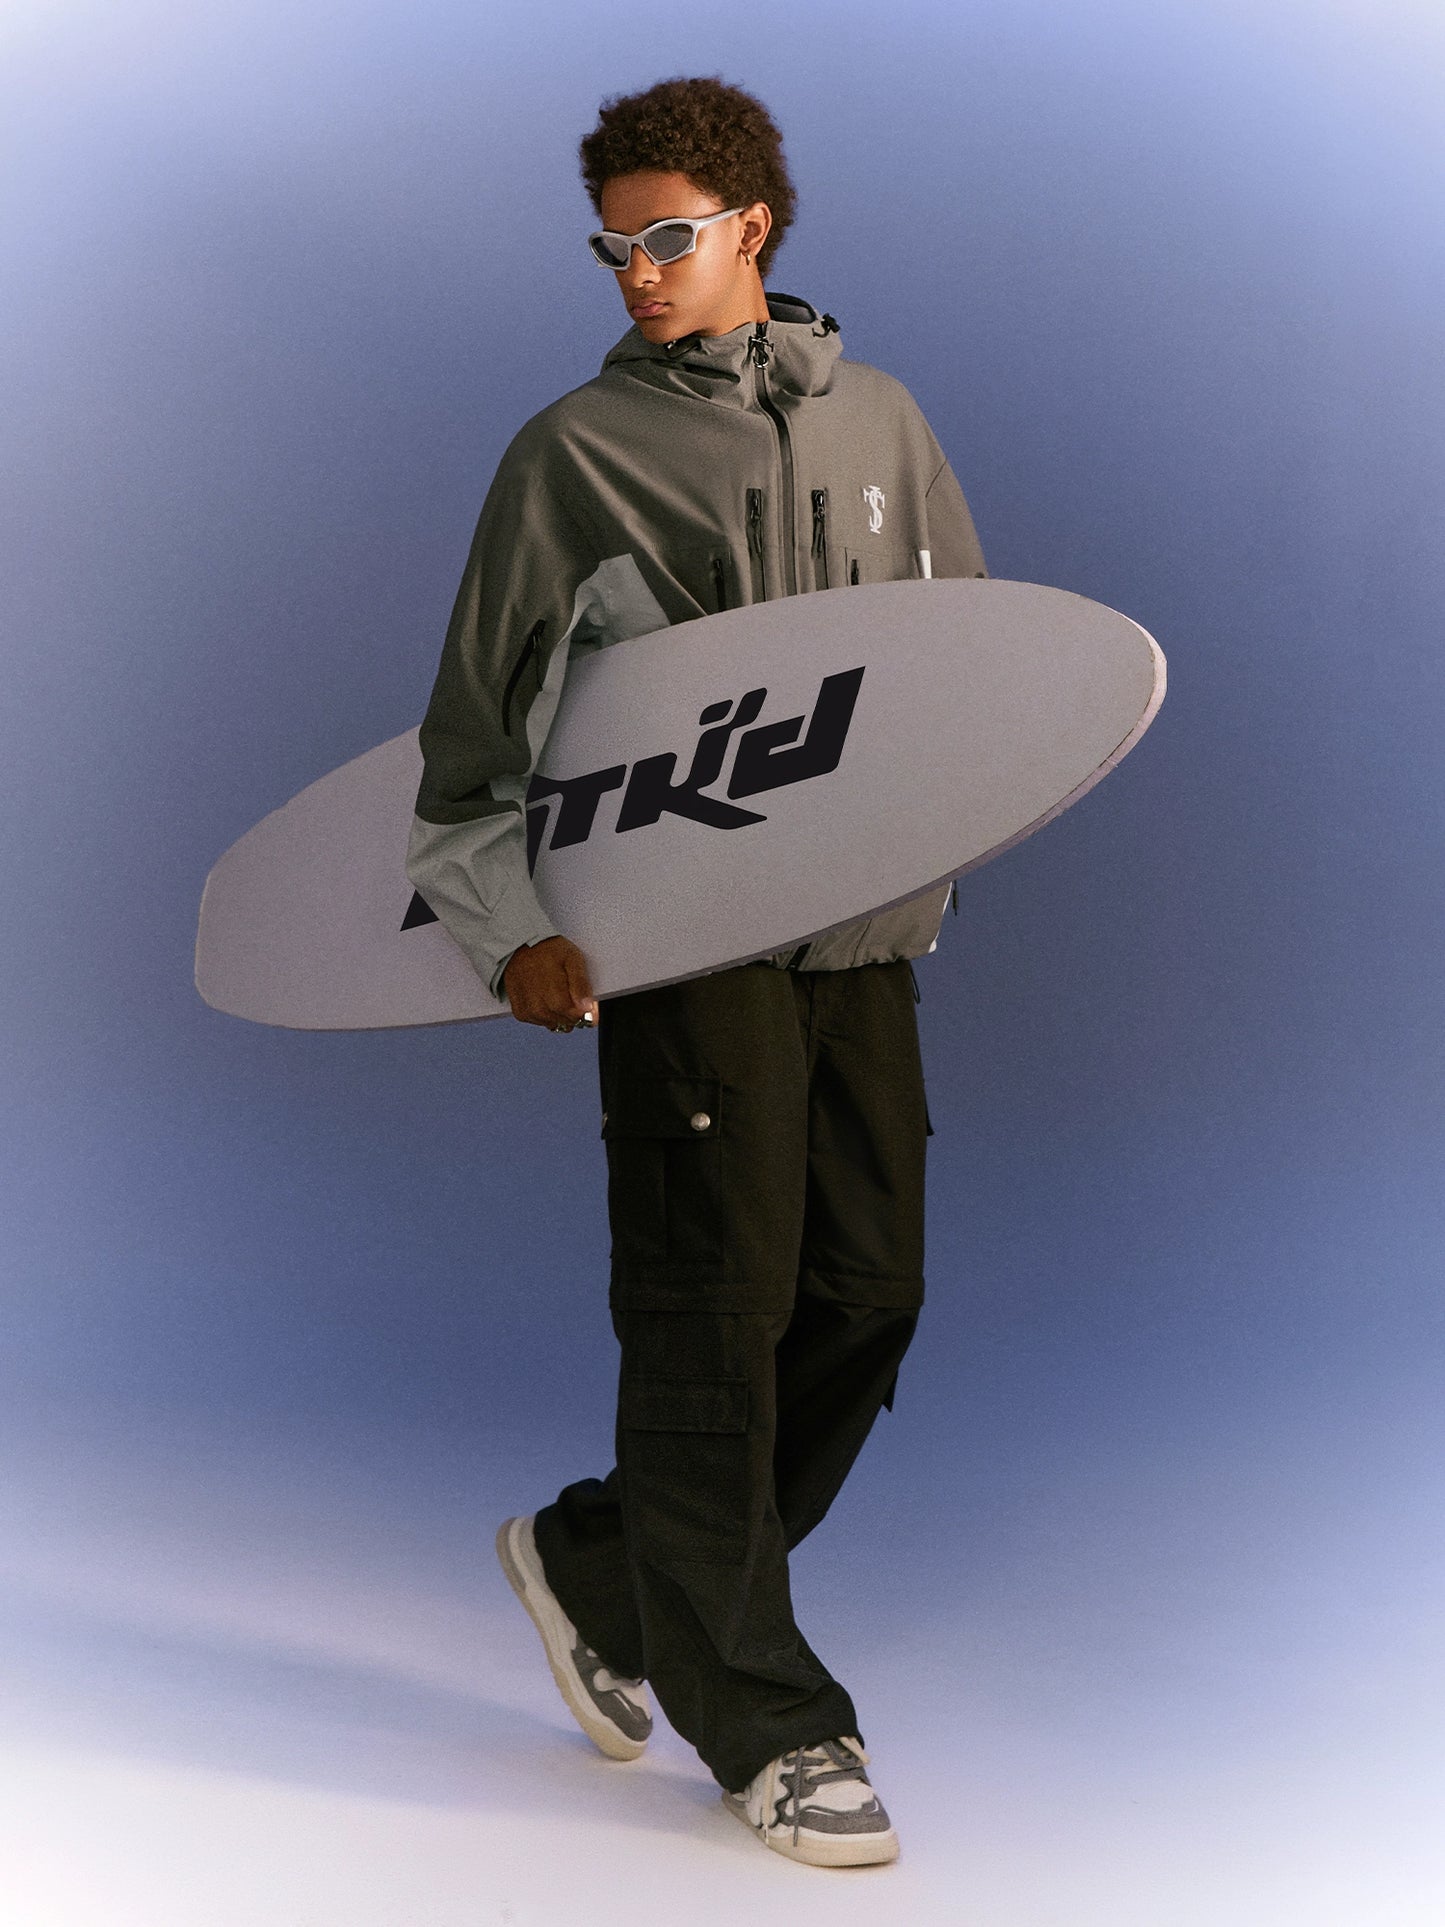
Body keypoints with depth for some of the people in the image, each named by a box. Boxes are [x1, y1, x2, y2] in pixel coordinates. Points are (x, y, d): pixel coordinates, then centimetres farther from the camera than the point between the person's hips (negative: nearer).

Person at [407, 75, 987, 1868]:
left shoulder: (877, 418, 14)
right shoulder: (572, 453, 2)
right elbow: (475, 711, 4)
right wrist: (509, 926, -3)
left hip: (864, 926, 5)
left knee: (867, 1296, 6)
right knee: (717, 1307, -4)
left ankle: (594, 1567, 26)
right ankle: (764, 1724, 10)